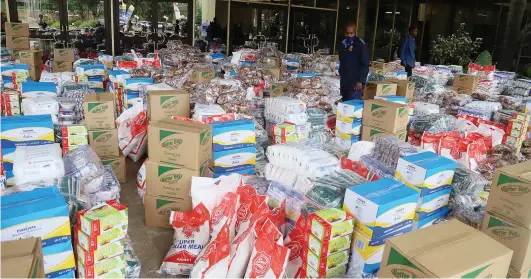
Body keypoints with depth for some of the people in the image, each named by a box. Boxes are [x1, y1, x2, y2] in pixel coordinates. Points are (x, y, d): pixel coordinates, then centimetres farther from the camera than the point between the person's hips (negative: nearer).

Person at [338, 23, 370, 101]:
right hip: (344, 81, 7)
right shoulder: (343, 44, 9)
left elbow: (365, 65, -12)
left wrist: (360, 81, -18)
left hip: (355, 82, -7)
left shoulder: (361, 45, -10)